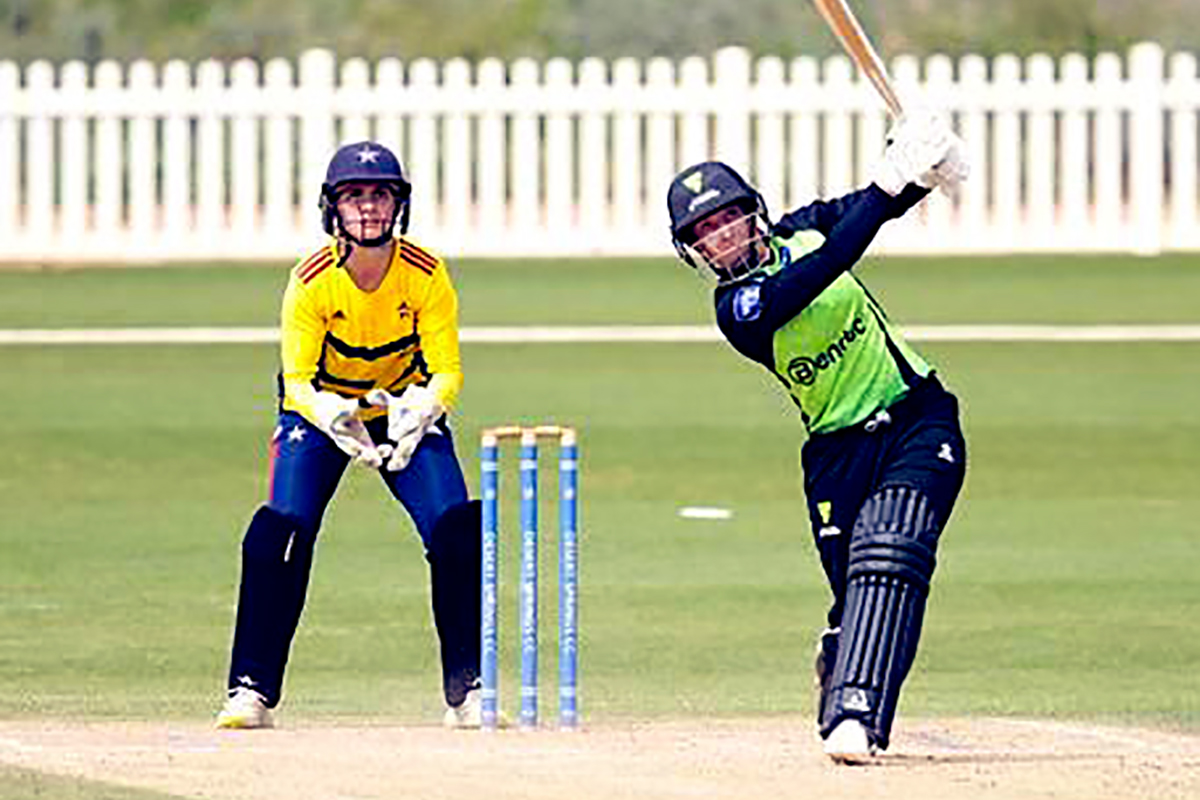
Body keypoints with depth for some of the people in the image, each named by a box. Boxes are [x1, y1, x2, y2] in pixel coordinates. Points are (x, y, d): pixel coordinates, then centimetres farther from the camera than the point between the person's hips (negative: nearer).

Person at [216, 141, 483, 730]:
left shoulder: (426, 275, -20)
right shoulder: (311, 282, -23)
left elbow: (447, 372, -19)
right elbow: (298, 379, -22)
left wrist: (417, 415, -41)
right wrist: (335, 418, -44)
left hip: (407, 409, 1)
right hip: (320, 411, -1)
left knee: (457, 533, -15)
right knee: (279, 536, -19)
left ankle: (467, 689, -2)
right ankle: (251, 691, -8)